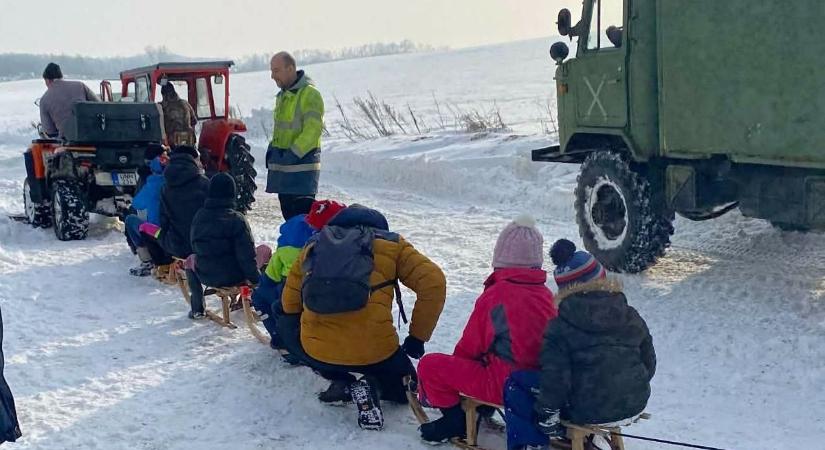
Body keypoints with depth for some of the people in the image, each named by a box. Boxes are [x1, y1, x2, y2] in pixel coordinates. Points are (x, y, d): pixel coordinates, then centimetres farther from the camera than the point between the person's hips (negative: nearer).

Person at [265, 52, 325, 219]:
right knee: (287, 211, 14)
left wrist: (293, 154, -22)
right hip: (282, 165, 9)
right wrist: (272, 149, 10)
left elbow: (312, 131, -19)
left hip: (302, 164, -9)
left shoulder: (310, 94, -12)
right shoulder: (282, 95, 17)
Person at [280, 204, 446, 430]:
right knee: (405, 388, 32)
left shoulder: (313, 246, 18)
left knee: (285, 325, 35)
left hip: (316, 352, 1)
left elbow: (289, 305, 23)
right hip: (375, 351, 0)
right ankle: (372, 387, -2)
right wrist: (418, 338, 9)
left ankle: (342, 382, 15)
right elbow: (433, 283, 0)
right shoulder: (390, 244, 10)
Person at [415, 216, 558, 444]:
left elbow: (470, 346, -5)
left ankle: (454, 419, 9)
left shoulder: (494, 295, -16)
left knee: (429, 365, -3)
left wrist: (457, 359, 19)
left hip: (504, 385, -8)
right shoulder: (547, 295, 2)